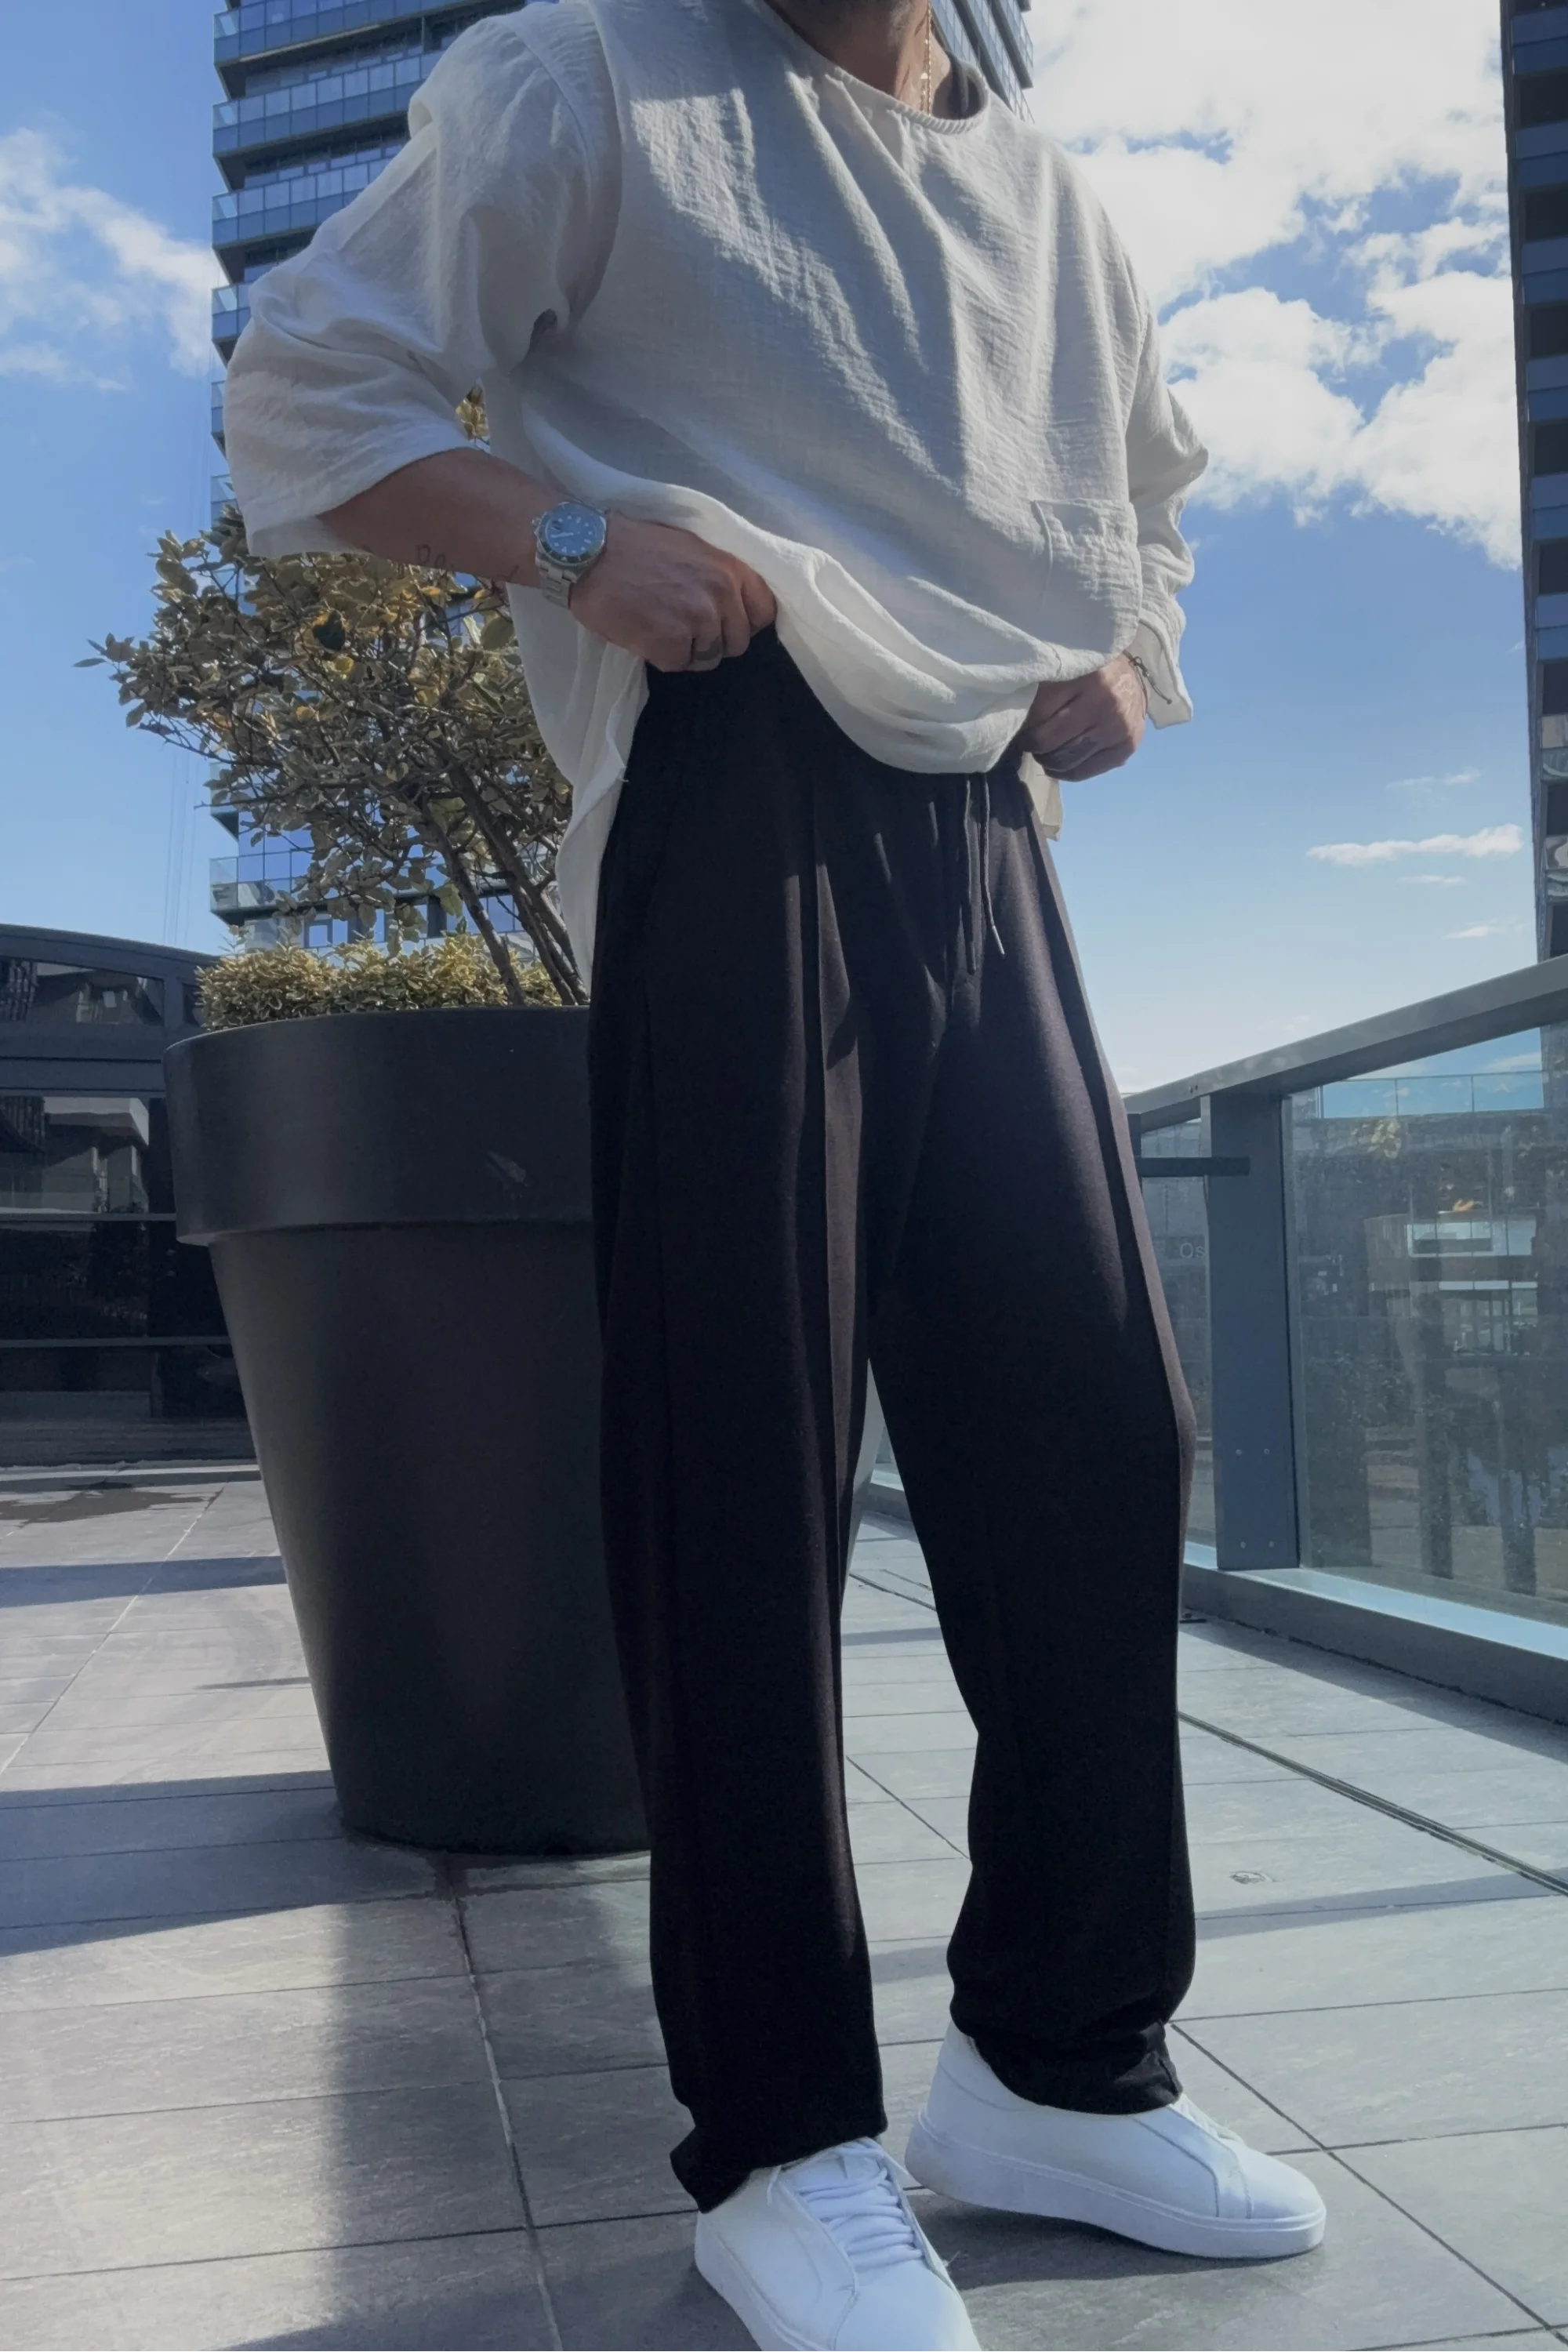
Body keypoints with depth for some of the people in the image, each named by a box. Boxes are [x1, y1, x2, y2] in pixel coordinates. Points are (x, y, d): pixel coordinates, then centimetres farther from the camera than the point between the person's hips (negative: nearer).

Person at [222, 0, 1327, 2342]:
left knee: (1099, 1424, 2)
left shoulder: (1042, 195, 25)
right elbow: (304, 392, 4)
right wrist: (574, 540, -14)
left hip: (982, 836, 6)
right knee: (742, 1456, -8)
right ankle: (783, 2140, 5)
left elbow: (1143, 500, 35)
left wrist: (1121, 661, 11)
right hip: (741, 812, -6)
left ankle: (1061, 2059, 16)